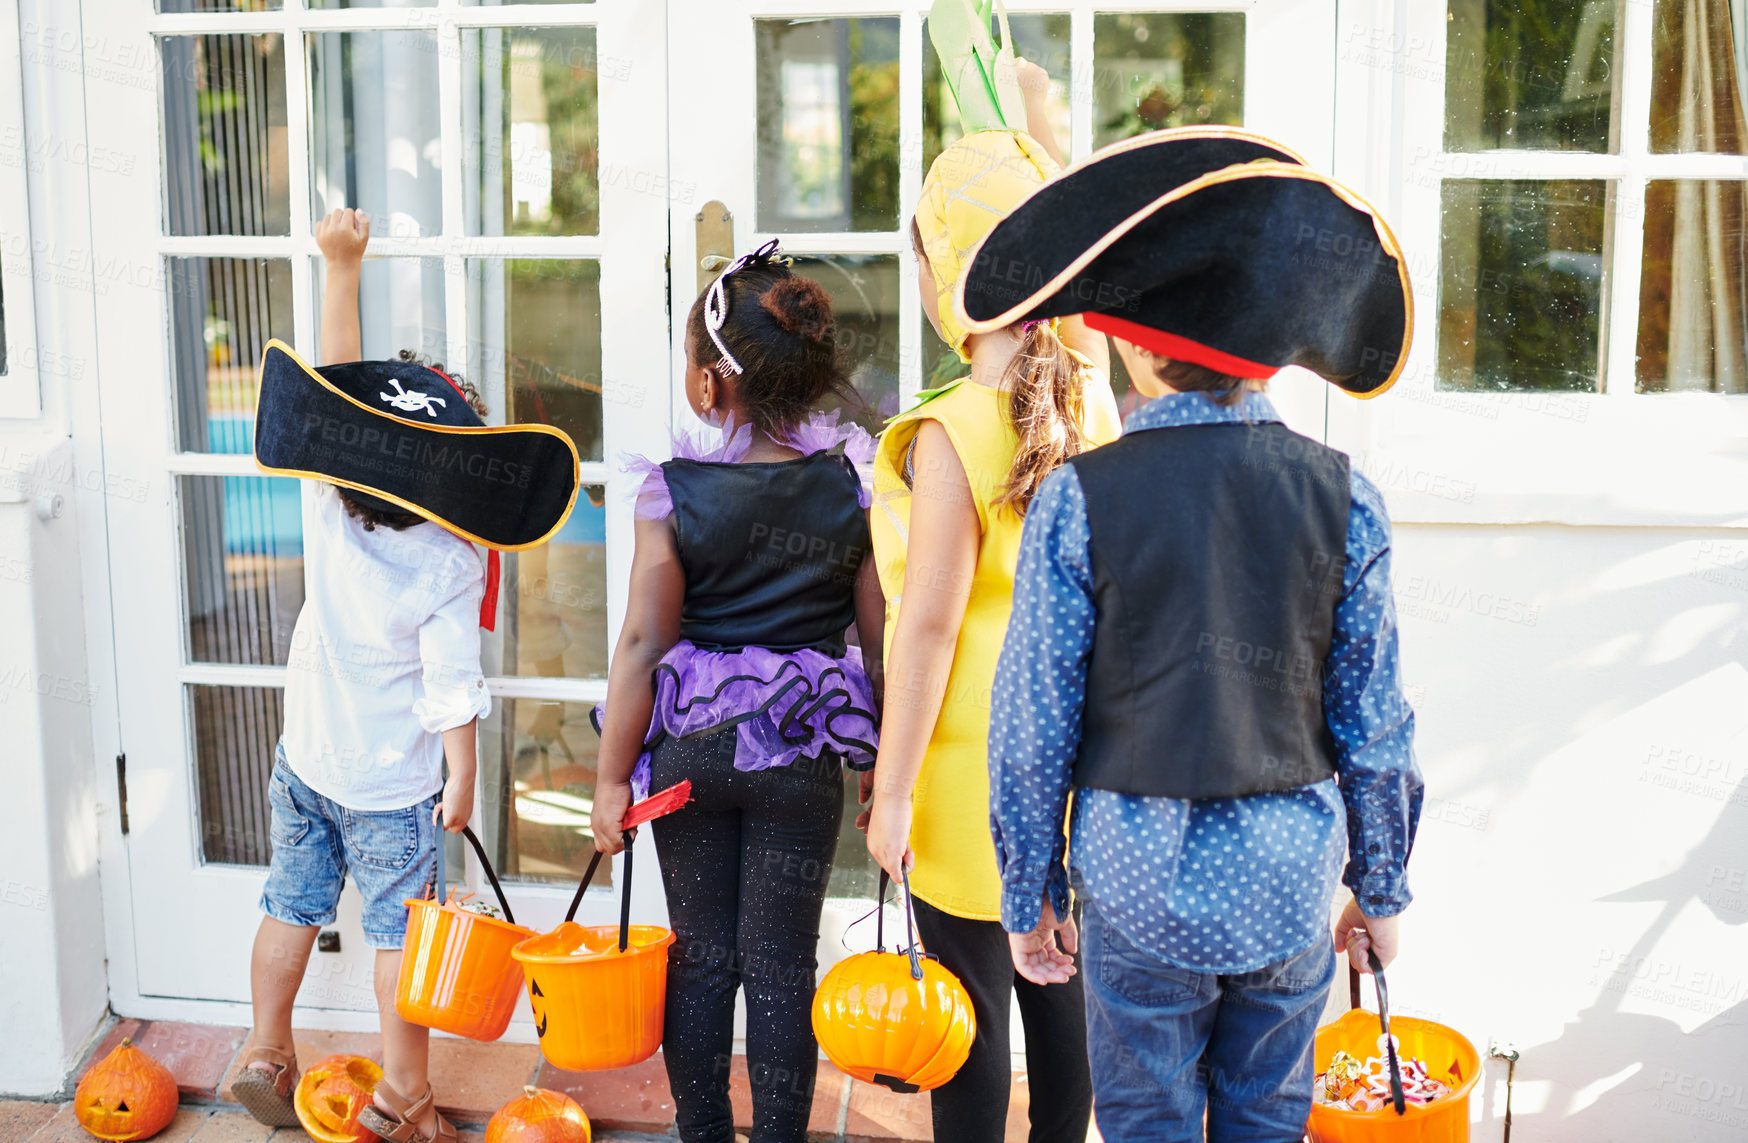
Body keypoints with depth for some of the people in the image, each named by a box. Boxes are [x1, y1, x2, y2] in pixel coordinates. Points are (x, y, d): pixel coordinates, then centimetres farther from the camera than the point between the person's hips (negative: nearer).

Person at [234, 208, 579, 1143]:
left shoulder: (327, 511, -13)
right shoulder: (451, 567, -25)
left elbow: (334, 384, -7)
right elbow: (451, 686, -22)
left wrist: (341, 268, -7)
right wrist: (463, 779, -9)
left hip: (306, 758, 5)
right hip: (392, 783, -5)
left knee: (292, 906, 20)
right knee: (399, 927, 9)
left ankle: (267, 1054, 33)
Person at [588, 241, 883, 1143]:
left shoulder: (673, 493, -11)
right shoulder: (854, 489, -6)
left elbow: (642, 643, -9)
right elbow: (882, 642, -2)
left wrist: (612, 776, -1)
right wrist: (887, 767, 10)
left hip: (690, 746, 0)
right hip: (803, 759, 1)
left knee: (700, 958, 13)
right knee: (782, 967, 8)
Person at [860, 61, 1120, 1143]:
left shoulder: (954, 433, -21)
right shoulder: (1090, 393, -2)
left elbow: (930, 624, -19)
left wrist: (893, 790, -11)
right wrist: (1038, 138, 26)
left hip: (974, 765, -7)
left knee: (973, 1003, 7)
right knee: (1059, 985, 18)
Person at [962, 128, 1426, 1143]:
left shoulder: (1081, 499, -12)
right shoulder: (1342, 496, -5)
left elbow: (1032, 727, -8)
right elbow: (1376, 722, 0)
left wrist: (1031, 895, 4)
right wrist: (1383, 888, 13)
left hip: (1141, 879, -2)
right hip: (1292, 878, 3)